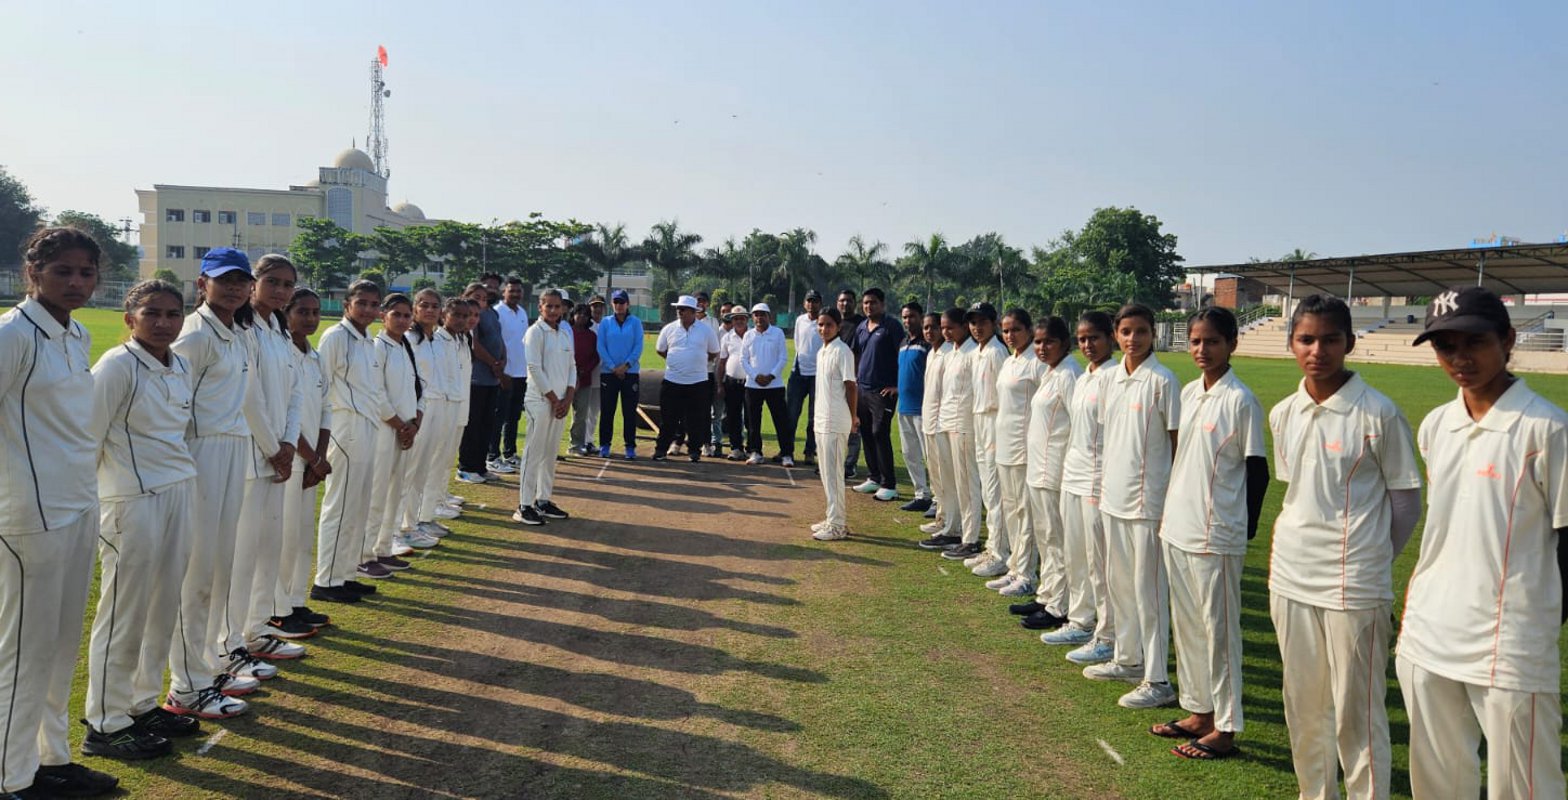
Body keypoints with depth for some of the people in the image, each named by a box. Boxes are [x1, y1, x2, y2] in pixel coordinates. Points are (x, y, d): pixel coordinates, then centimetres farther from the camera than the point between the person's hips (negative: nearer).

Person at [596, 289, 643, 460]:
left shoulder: (635, 322, 4)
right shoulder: (605, 322, 5)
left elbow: (638, 346, -2)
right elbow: (600, 347, 0)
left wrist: (626, 365, -12)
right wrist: (613, 367, -10)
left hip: (630, 372, 0)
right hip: (608, 372, 1)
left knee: (630, 411, 1)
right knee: (606, 410, 3)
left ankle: (630, 446, 7)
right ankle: (604, 445, 11)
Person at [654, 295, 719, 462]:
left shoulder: (706, 330, 1)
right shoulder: (669, 329, 3)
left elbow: (714, 353, 11)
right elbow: (660, 350, 16)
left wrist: (697, 361, 9)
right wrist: (676, 361, 11)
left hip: (698, 382, 0)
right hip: (672, 381, 1)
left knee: (696, 420, 5)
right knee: (668, 418, 4)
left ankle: (695, 451, 16)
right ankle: (661, 450, 13)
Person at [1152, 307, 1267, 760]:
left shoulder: (1240, 401, -12)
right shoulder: (1189, 394, 10)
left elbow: (1257, 471, -10)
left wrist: (1245, 532, -7)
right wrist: (1169, 513, 16)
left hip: (1216, 535, -8)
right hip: (1178, 528, 8)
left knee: (1219, 629, 2)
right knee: (1186, 624, 15)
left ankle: (1225, 728, 13)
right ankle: (1198, 711, 28)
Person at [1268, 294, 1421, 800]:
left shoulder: (1379, 414, -11)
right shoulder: (1282, 415, 5)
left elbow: (1406, 500, -3)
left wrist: (1368, 559, 2)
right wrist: (1294, 548, 8)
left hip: (1353, 587, -5)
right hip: (1290, 581, 6)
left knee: (1356, 712, 3)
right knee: (1303, 704, 17)